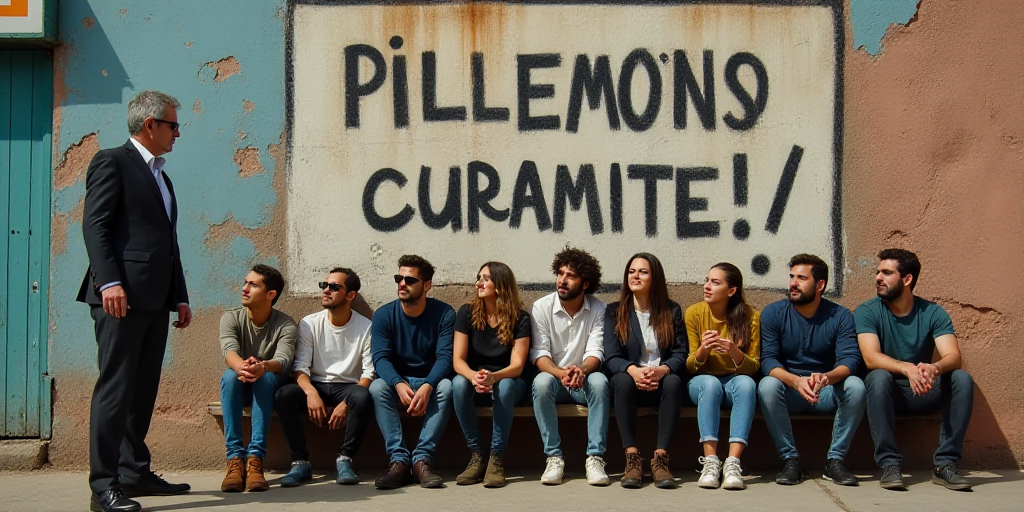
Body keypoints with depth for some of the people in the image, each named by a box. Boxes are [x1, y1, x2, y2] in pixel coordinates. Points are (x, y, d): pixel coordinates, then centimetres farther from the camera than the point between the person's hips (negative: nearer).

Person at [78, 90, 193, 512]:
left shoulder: (160, 176, 24)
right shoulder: (112, 162, -2)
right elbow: (94, 225, -11)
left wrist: (180, 297, 19)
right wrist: (109, 282, -21)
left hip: (156, 300, 9)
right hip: (123, 296, -9)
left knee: (143, 389, 11)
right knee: (115, 387, -10)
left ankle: (134, 473, 18)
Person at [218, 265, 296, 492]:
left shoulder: (285, 325, -13)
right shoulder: (231, 318, -9)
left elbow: (283, 360, -31)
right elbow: (229, 351, -28)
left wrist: (264, 367, -56)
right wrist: (241, 367, -53)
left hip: (270, 389, -1)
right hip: (238, 389, 1)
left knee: (266, 377, -36)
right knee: (229, 375, -33)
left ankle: (255, 458, -45)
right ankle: (235, 457, -39)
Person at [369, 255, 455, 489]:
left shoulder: (444, 314, -8)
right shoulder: (384, 315, -4)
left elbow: (444, 357, -18)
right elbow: (381, 358, -14)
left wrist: (427, 386, -38)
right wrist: (399, 384, -37)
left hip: (430, 381, -1)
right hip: (397, 381, 1)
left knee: (445, 386, -34)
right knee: (376, 387, -31)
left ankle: (422, 459, -34)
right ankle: (398, 460, -34)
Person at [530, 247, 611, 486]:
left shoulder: (598, 309, -3)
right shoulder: (542, 307, -5)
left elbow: (595, 352, -11)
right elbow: (539, 354, -11)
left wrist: (582, 370, -35)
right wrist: (561, 374, -32)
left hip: (583, 379, 0)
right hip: (554, 378, 0)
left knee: (599, 381, -33)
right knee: (542, 381, -34)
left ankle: (595, 457, -32)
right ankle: (554, 457, -29)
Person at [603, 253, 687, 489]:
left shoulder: (672, 311, 9)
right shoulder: (614, 311, 7)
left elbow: (680, 355, -1)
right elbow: (611, 357, -4)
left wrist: (661, 370, -24)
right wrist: (633, 370, -27)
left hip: (661, 382, 0)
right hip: (630, 382, 0)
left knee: (674, 381, -34)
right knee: (622, 379, -35)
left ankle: (660, 458, -36)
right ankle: (632, 458, -36)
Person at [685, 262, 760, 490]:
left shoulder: (750, 316, -7)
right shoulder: (694, 313, -6)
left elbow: (753, 368, -7)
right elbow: (690, 366, -4)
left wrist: (735, 352, -29)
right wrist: (703, 349, -26)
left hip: (735, 381, 0)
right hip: (702, 382, 0)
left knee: (746, 383, -34)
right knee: (710, 383, -35)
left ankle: (733, 462, -40)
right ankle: (710, 461, -39)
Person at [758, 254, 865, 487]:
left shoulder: (841, 316, -2)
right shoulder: (772, 313, -3)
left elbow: (850, 359, -15)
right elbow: (768, 360, -13)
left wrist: (827, 377, -39)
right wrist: (796, 381, -35)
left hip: (827, 393, 1)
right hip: (789, 393, -1)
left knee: (855, 385, -28)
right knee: (768, 385, -32)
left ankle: (835, 460, -18)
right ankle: (790, 460, -23)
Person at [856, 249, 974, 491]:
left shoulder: (933, 313, -2)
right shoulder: (867, 312, -8)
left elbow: (954, 357, -16)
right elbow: (871, 358, -23)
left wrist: (934, 368, -41)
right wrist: (907, 369, -43)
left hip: (922, 393, 2)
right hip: (886, 391, -2)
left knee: (962, 378, -23)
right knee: (879, 377, -35)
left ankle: (945, 464, -22)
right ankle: (889, 464, -32)